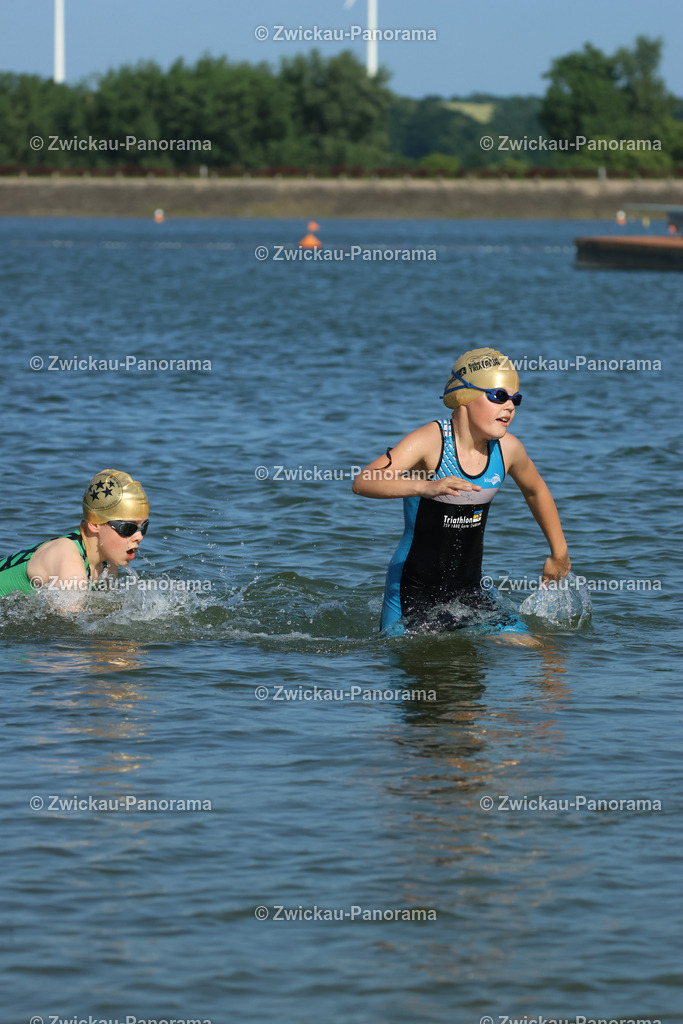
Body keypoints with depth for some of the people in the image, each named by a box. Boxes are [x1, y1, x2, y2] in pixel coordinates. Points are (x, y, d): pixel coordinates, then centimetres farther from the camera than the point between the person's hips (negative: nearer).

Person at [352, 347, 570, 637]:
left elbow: (536, 490, 19)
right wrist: (424, 487, -50)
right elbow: (363, 482, -34)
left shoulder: (507, 449, -4)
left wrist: (559, 553, 26)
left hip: (470, 590, 5)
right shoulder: (430, 442, -21)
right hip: (413, 590, -5)